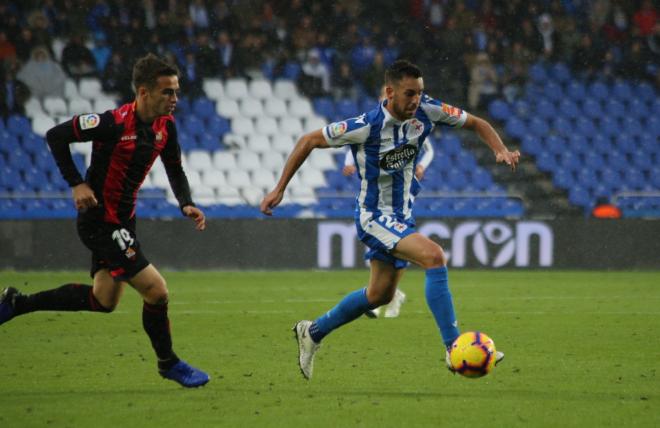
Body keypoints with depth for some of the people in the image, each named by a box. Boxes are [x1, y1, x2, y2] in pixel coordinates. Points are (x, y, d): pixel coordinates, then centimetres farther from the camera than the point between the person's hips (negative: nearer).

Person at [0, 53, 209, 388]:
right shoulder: (115, 123, -25)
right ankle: (168, 363, 12)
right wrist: (76, 184, -21)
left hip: (123, 220, 9)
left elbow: (175, 169, 13)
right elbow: (55, 136, -17)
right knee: (156, 290, -10)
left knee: (103, 301, 20)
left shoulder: (165, 125, -2)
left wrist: (186, 204, -5)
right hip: (100, 222, -9)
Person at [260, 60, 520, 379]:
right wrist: (279, 189, -11)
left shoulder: (427, 111, -11)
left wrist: (500, 150, -17)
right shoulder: (366, 127, -25)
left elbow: (476, 124, 3)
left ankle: (312, 332, 40)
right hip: (373, 216, -8)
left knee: (380, 294, 20)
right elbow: (309, 141, -13)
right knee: (434, 256, -28)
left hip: (401, 215, 8)